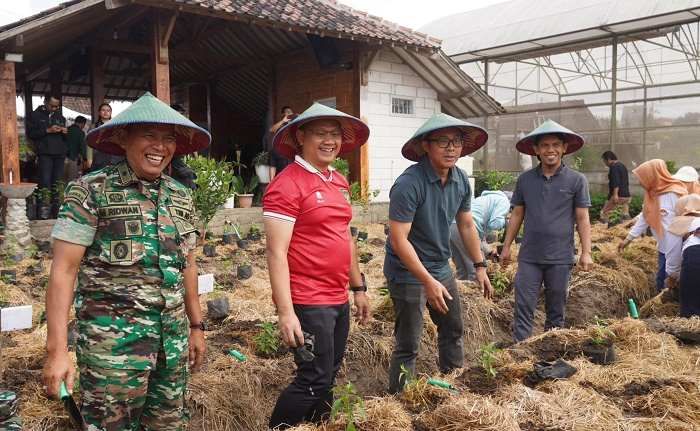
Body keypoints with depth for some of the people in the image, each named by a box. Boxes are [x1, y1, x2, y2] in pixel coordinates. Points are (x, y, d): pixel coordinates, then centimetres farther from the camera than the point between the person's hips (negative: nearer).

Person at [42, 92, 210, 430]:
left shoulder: (181, 196, 8)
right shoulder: (91, 191, -9)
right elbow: (63, 270, -11)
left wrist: (196, 326, 17)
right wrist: (57, 351, -15)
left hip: (173, 336, 6)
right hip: (113, 337, -5)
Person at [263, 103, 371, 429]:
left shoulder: (339, 182, 11)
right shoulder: (287, 185, -14)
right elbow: (276, 253, -17)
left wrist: (358, 288, 19)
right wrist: (285, 311, -21)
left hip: (339, 300, 8)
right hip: (308, 303, -8)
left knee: (329, 377, 17)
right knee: (314, 381, 0)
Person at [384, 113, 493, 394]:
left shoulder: (461, 181, -2)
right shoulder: (408, 184, -25)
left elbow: (466, 225, 11)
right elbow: (399, 240, -26)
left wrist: (480, 266, 12)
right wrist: (428, 282, -27)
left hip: (441, 268, 8)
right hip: (408, 273, -8)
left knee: (453, 329, 21)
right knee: (408, 345, 0)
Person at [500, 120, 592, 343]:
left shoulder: (576, 180, -2)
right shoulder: (525, 179, 4)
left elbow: (582, 218, -1)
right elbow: (517, 215, 10)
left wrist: (586, 252, -6)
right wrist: (506, 247, 9)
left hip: (560, 258, -1)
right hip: (529, 257, 1)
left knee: (556, 312, 11)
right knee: (523, 308, -1)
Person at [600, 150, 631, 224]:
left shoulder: (614, 166, -9)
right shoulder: (623, 166, 20)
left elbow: (616, 181, -22)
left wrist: (615, 194, -29)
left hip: (618, 196, -9)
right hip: (627, 196, 9)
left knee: (604, 214, -6)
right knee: (625, 215, 11)